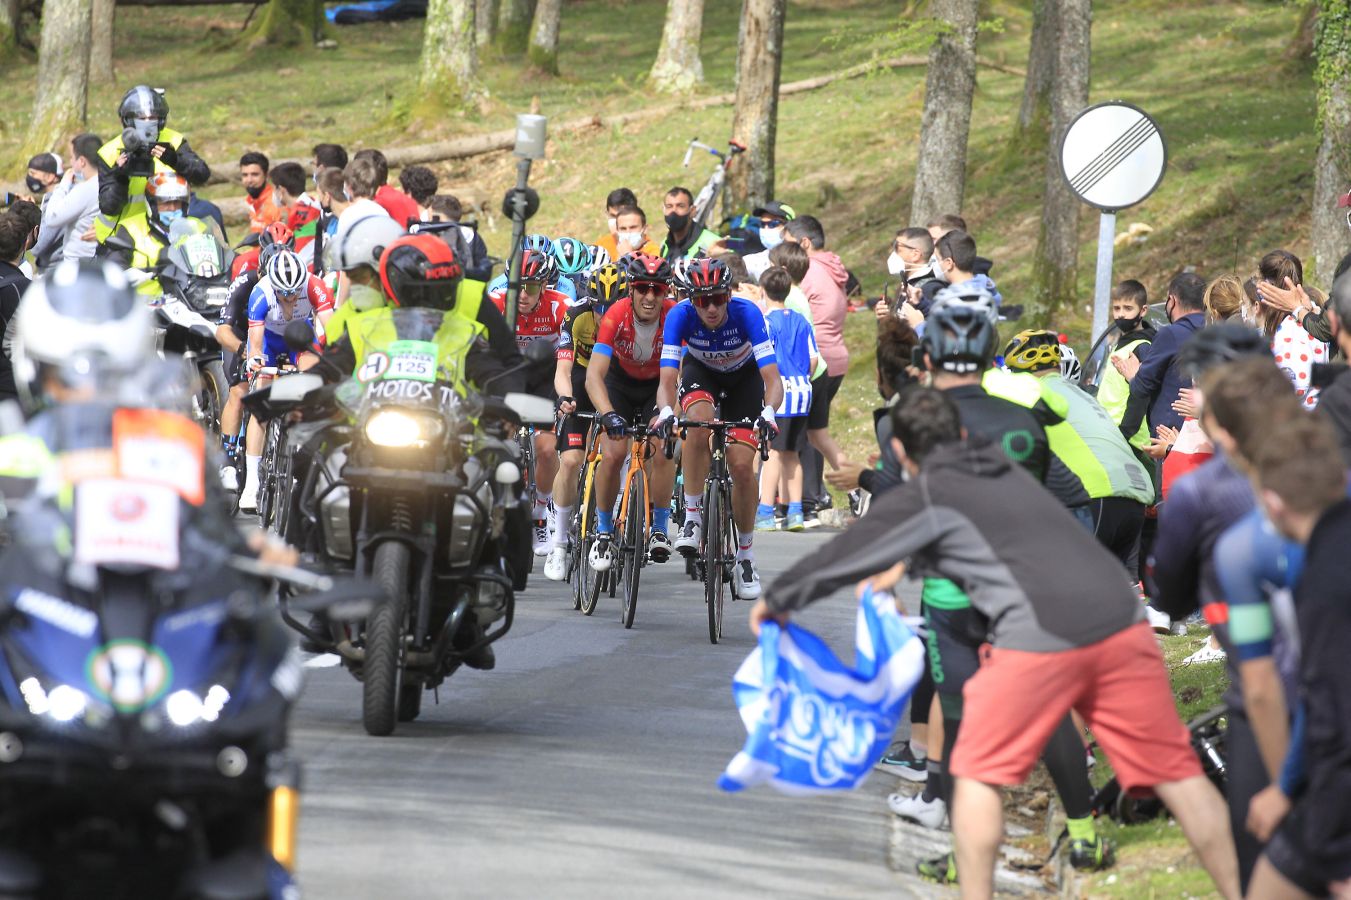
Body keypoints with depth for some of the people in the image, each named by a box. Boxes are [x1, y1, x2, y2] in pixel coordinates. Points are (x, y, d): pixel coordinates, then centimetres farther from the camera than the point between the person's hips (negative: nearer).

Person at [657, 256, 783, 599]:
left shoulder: (746, 314, -34)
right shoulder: (680, 316, -31)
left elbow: (772, 378, -38)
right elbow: (667, 380, -35)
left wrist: (768, 411, -59)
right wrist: (666, 412, -57)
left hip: (743, 377, 0)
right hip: (700, 372, 0)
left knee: (742, 466, -14)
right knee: (700, 422, -35)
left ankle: (745, 555, 4)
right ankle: (692, 517, -22)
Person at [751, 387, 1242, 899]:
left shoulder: (923, 496, 9)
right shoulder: (1006, 472, 28)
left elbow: (841, 558, 17)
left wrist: (776, 602, 33)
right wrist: (903, 567, 61)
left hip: (1042, 639, -6)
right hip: (1121, 624, 6)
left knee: (977, 773, 11)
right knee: (1174, 770, 8)